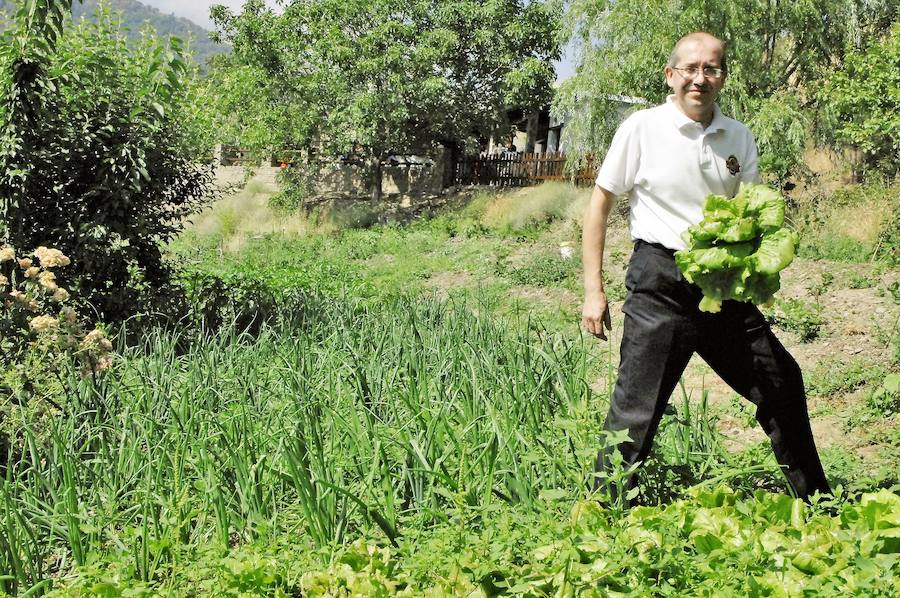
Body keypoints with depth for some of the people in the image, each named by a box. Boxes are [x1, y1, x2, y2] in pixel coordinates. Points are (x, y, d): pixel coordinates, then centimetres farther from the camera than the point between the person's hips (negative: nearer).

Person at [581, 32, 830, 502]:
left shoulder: (739, 137, 8)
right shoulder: (642, 128, -5)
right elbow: (599, 205, -1)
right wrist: (593, 290, -5)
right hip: (660, 282, -5)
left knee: (782, 383, 13)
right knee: (636, 410, -7)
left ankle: (816, 502, 32)